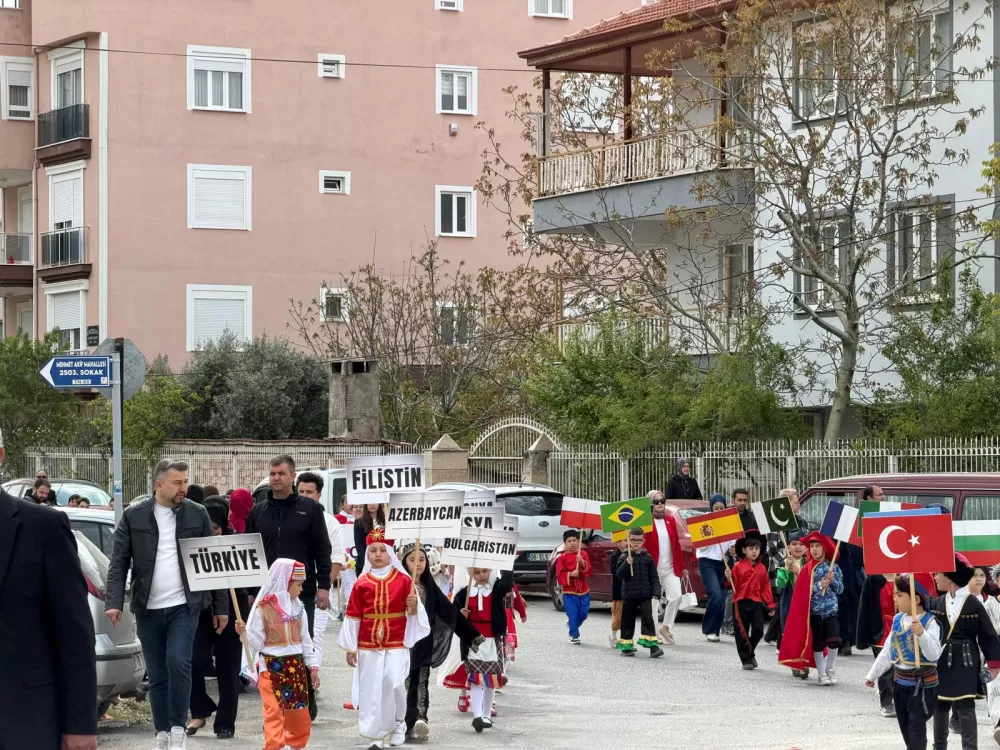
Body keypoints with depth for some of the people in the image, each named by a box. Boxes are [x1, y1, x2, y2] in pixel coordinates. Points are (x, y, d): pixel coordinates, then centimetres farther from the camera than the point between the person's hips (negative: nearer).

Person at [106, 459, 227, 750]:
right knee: (157, 675, 7)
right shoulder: (133, 516, 0)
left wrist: (221, 606, 4)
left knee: (178, 662, -15)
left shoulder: (198, 514, 2)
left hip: (184, 606, -1)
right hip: (148, 608, 1)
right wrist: (114, 602, -13)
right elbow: (119, 562, -1)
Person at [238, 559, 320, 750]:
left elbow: (305, 640, 13)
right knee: (274, 711, -10)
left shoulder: (298, 608, 8)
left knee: (299, 713, 9)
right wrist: (245, 633, -25)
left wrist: (313, 667, 11)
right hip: (271, 667, -5)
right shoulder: (263, 608, -8)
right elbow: (257, 643, -6)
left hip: (295, 666, 5)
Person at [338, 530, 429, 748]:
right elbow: (352, 617, 4)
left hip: (396, 645, -2)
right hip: (368, 647, 2)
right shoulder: (361, 583, 2)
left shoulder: (403, 580, -1)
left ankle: (399, 724, 11)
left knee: (394, 684, -14)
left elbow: (413, 613, 6)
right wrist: (350, 648, 2)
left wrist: (413, 605, -18)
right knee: (371, 690, 2)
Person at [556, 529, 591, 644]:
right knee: (573, 614, -6)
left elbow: (588, 571, -5)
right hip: (569, 591, -3)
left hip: (583, 590, 3)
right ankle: (574, 636, 6)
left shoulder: (583, 555, 3)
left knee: (583, 613, 6)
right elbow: (560, 575, -4)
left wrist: (582, 562, -22)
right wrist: (570, 574, -20)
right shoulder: (562, 557, -3)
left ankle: (571, 623, 35)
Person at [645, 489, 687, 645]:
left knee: (676, 597, -7)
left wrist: (682, 566, 14)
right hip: (653, 569, -4)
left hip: (671, 568, 4)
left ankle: (665, 628, 10)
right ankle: (653, 633, 12)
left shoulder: (671, 520, 11)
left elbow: (677, 544, 15)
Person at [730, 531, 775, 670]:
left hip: (757, 603, 3)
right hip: (741, 603, -3)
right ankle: (746, 659, 13)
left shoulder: (762, 568, 8)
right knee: (742, 632, 2)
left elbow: (766, 587, 10)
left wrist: (770, 604, 8)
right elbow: (733, 584, -5)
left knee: (758, 631, -1)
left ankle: (750, 652, 24)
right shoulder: (738, 567, -2)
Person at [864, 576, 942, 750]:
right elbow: (887, 652, 14)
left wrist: (921, 634, -41)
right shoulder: (897, 620, 5)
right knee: (905, 727, 16)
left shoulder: (930, 622, -16)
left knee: (916, 728, -8)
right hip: (899, 682, 7)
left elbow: (934, 655, -28)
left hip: (922, 684, -7)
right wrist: (872, 675, 18)